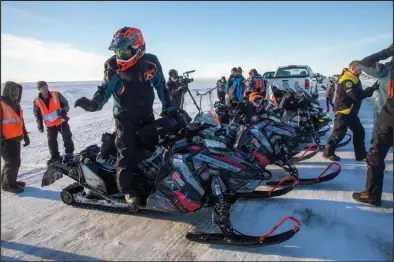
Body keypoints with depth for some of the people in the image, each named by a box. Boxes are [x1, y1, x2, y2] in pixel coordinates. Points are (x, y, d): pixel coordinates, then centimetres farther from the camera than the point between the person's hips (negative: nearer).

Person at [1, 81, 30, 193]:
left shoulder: (16, 104, 14)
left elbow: (21, 121, 21)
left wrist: (25, 136, 20)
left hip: (16, 139, 9)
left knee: (15, 162, 16)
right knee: (13, 162, -6)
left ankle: (10, 180, 32)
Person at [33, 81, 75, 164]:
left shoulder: (56, 95, -12)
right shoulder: (37, 101, -6)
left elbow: (66, 104, -3)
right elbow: (37, 114, 5)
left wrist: (64, 111, -22)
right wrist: (40, 125, 2)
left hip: (61, 121, -2)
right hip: (50, 124, 2)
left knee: (67, 137, -1)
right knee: (51, 141, 11)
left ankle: (69, 153, 13)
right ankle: (55, 156, 26)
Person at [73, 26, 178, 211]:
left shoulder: (150, 62, -6)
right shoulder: (112, 67, -10)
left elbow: (161, 85, 6)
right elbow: (104, 90, -3)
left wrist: (168, 107, 3)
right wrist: (93, 104, -23)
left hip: (147, 116, 3)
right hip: (125, 118, -3)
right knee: (127, 154, -8)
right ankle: (129, 191, 7)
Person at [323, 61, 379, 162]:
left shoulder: (355, 79, 13)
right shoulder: (347, 80, -20)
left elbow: (360, 94, 12)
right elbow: (356, 96, -28)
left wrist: (371, 89, -2)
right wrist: (372, 89, -23)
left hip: (352, 112, 10)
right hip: (343, 112, -10)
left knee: (359, 132, 14)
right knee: (339, 134, -5)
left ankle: (361, 154, 24)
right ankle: (328, 152, 9)